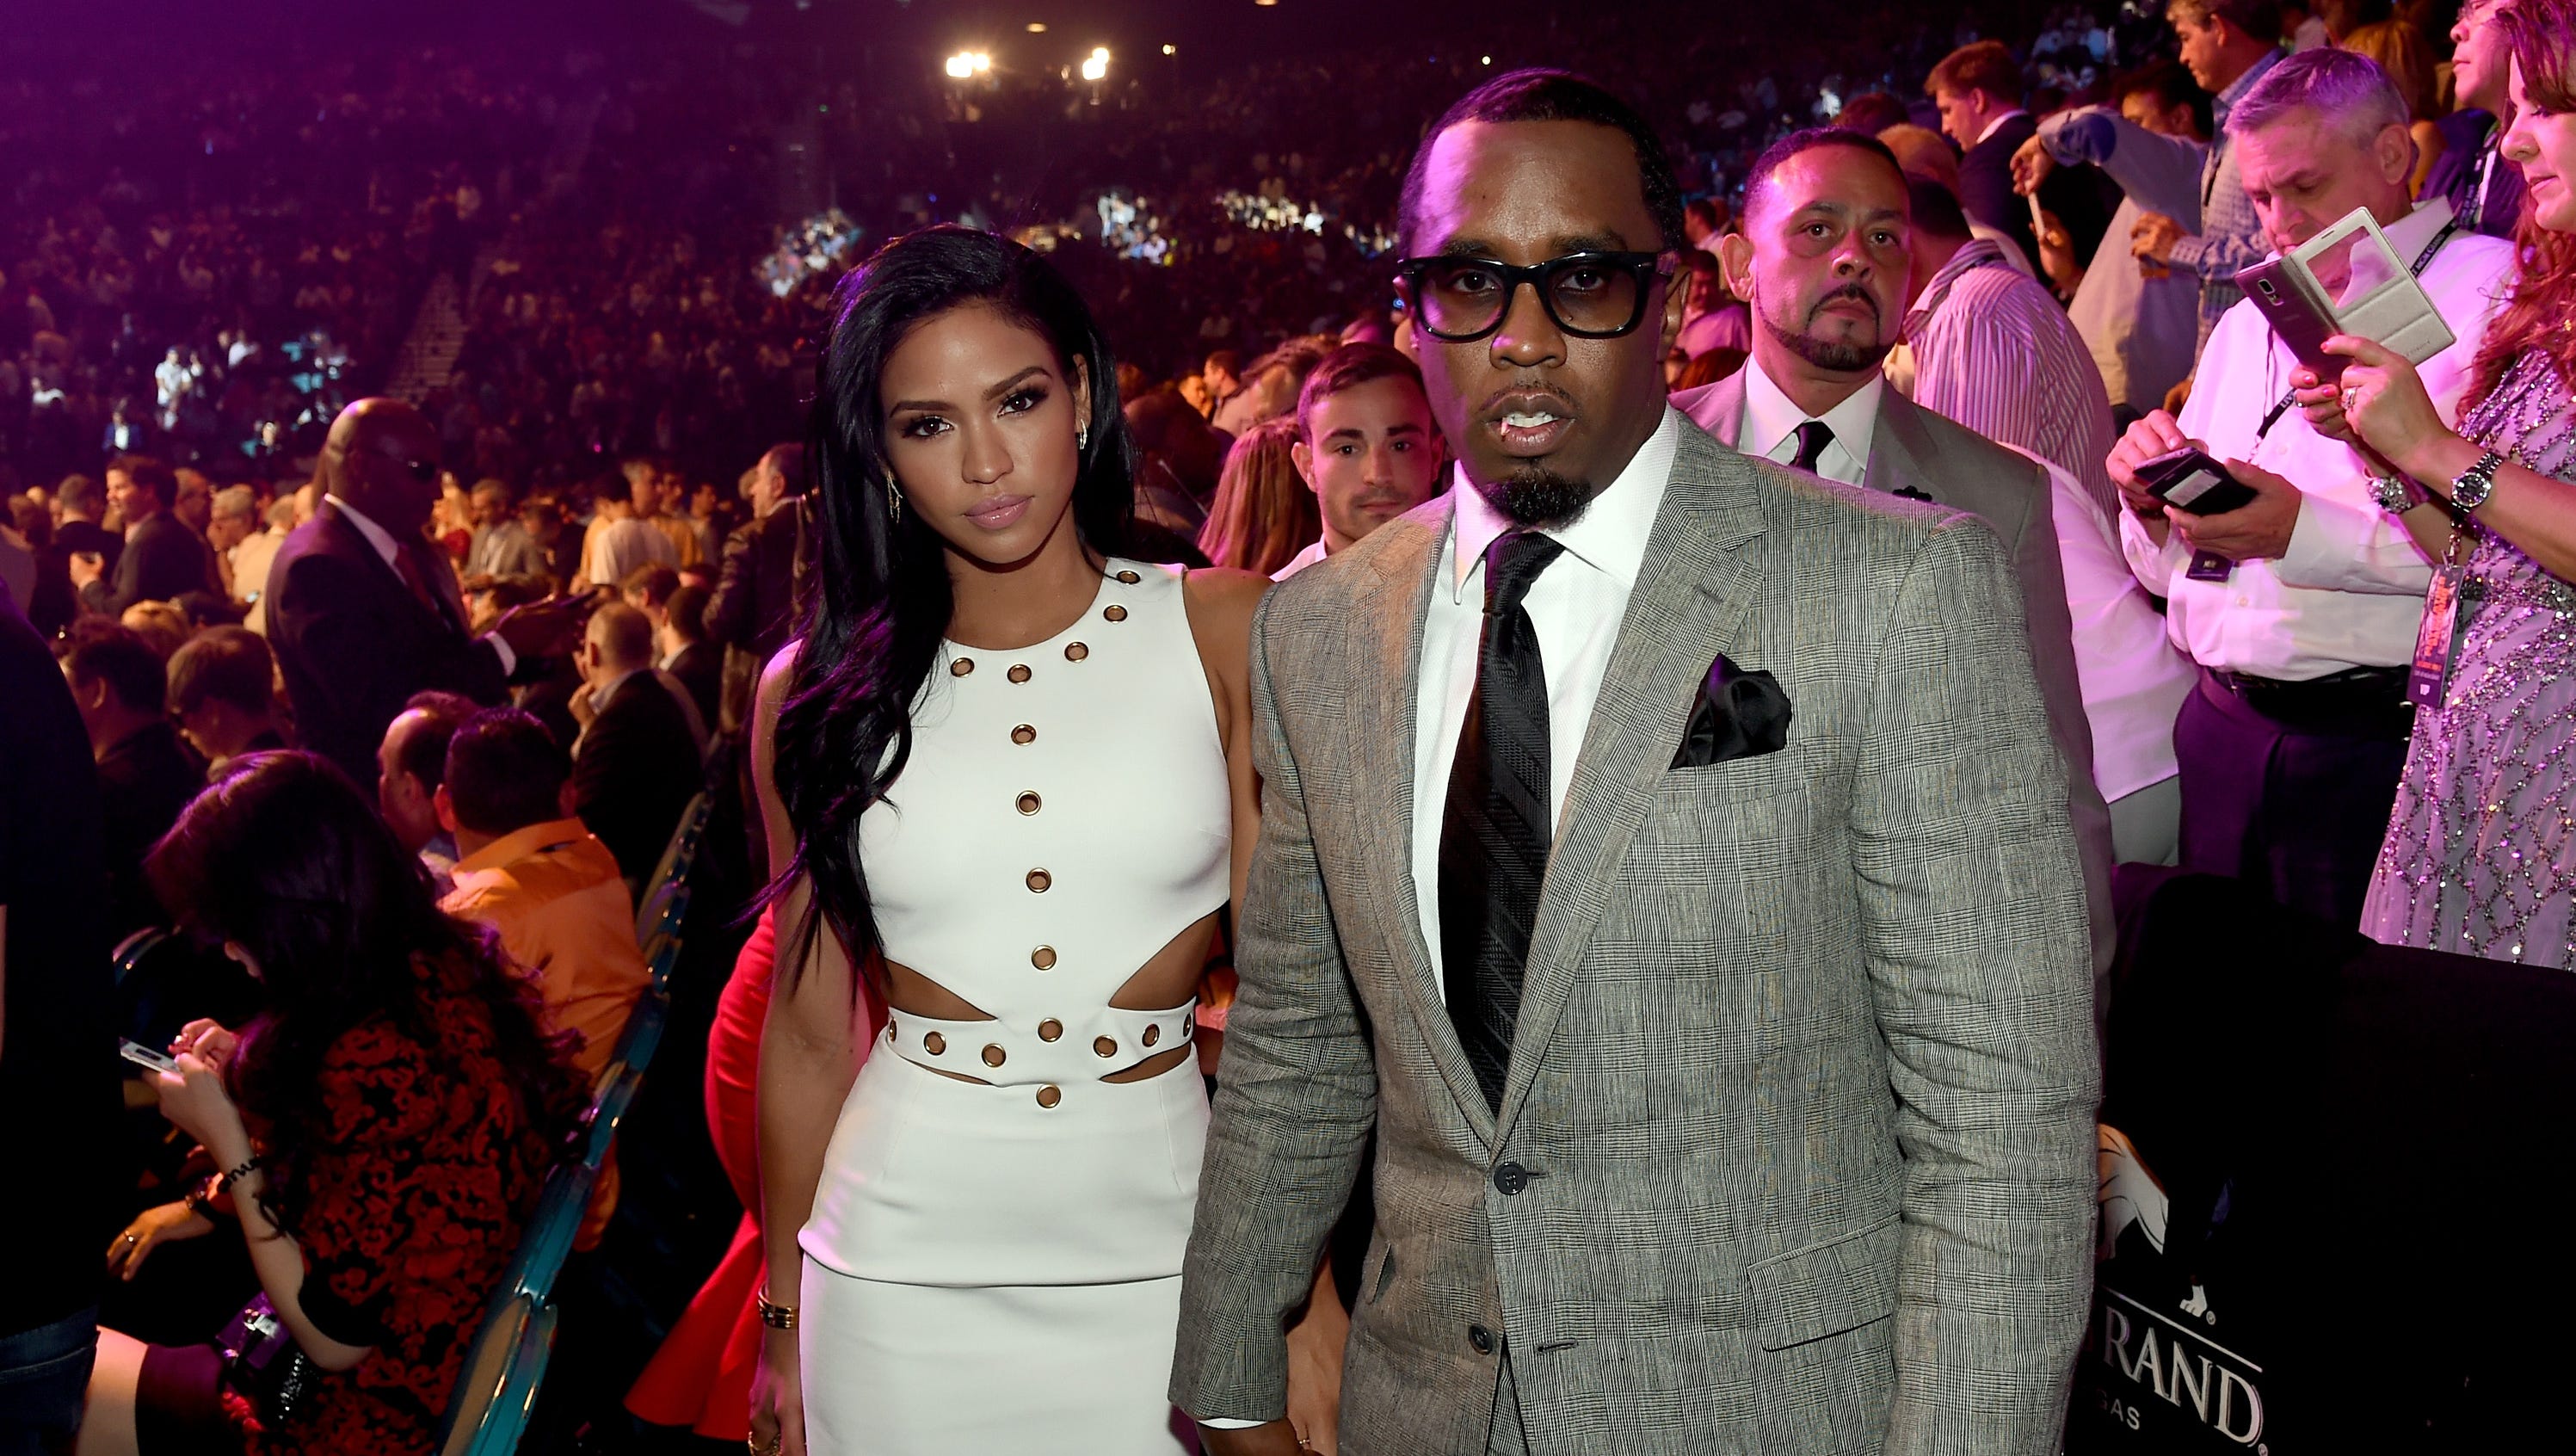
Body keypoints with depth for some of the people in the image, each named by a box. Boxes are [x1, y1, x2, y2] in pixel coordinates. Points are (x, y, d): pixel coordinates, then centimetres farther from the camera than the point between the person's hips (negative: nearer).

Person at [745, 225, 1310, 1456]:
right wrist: (783, 1329, 11)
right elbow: (809, 1033, 6)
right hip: (902, 1279, 1)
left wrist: (1308, 1291, -12)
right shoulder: (815, 697, 0)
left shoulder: (1221, 635, -4)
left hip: (1161, 1254, 0)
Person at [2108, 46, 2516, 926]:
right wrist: (2152, 501, -1)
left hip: (2381, 747, -6)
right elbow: (2169, 571, 20)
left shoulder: (2493, 290, -2)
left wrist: (2307, 531, -23)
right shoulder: (2247, 326, 20)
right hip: (2221, 738, 6)